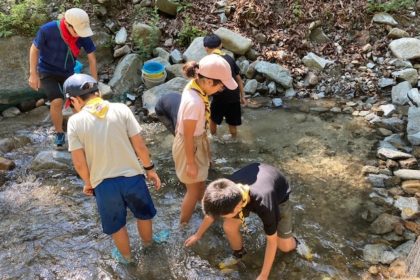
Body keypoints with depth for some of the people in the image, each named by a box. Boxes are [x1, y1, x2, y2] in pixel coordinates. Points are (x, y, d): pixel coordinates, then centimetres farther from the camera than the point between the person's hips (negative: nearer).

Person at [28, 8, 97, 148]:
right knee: (57, 101, -22)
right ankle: (59, 133, 3)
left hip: (68, 72, 3)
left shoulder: (82, 35, -21)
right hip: (47, 71, -3)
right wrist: (33, 74, -13)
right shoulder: (47, 30, -28)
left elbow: (92, 59, -11)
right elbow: (34, 49, -12)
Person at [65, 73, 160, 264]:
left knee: (116, 224, 26)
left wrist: (88, 183, 10)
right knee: (143, 213, 29)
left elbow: (79, 164, -9)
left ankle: (125, 255, 49)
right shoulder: (121, 109, -11)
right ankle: (147, 243, 54)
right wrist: (150, 169, 5)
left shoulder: (75, 121, -12)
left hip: (104, 184, 0)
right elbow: (140, 146, -9)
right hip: (132, 176, 1)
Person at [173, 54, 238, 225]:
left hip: (197, 142, 9)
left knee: (200, 182, 33)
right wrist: (191, 164, -14)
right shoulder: (194, 102, -37)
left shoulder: (194, 86, -10)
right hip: (190, 147, -9)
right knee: (194, 190, 14)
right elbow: (188, 137, -26)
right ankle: (183, 225, 37)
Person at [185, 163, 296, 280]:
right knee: (229, 226, -16)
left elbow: (272, 241, -28)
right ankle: (238, 254, 11)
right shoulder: (229, 189, -32)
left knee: (285, 247, -10)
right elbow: (212, 212, -9)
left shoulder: (264, 204, -46)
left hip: (279, 194, -3)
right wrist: (198, 235, 7)